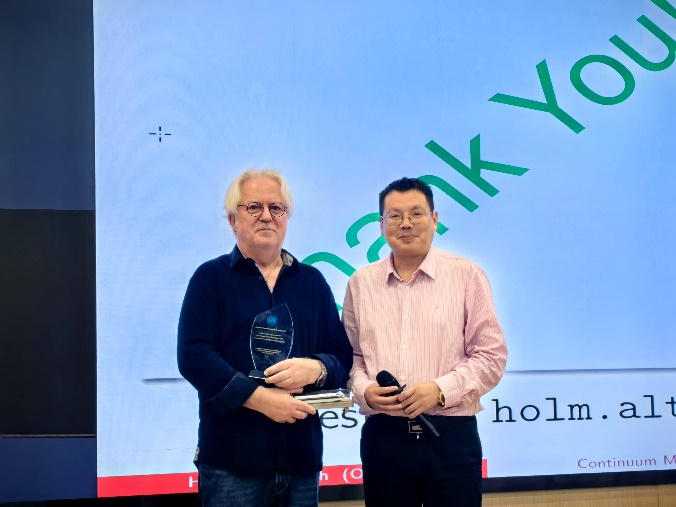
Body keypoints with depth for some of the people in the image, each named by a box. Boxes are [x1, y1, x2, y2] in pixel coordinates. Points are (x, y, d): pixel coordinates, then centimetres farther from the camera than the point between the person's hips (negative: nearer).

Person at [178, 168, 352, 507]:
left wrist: (315, 369, -13)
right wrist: (260, 398, -18)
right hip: (232, 460, -3)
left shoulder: (313, 282, 13)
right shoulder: (211, 278, 2)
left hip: (302, 456, 4)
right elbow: (193, 355, -9)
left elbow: (342, 355, 10)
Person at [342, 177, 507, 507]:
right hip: (383, 436, 2)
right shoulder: (361, 283, 8)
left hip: (451, 434, -2)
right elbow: (351, 353, 14)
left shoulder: (466, 276, 0)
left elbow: (491, 355, -2)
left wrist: (441, 389, -14)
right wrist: (364, 389, -6)